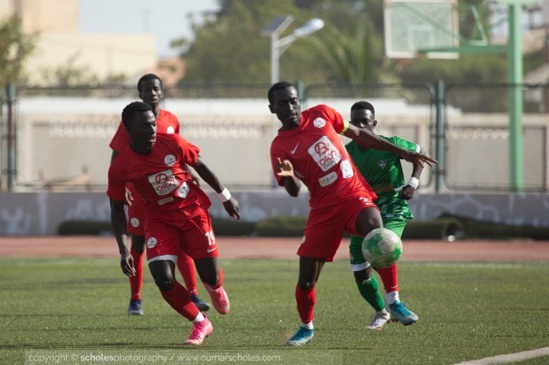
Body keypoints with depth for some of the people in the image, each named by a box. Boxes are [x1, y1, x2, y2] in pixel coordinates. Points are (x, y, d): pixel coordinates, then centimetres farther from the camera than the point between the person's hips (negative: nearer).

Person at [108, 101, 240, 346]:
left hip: (193, 212, 0)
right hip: (159, 221, 0)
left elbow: (200, 167, 2)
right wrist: (123, 250, -13)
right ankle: (200, 323, 6)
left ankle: (216, 289, 41)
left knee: (210, 276, -1)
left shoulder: (172, 143, -15)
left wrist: (225, 197, 10)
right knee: (163, 279, -17)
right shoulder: (120, 167, -16)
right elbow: (117, 209, -6)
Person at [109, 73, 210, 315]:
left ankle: (193, 295, -10)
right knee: (138, 243, 4)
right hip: (139, 193, -2)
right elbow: (116, 159, -5)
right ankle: (135, 300, 13)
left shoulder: (171, 121, 5)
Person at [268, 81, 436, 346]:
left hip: (355, 195, 0)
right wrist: (288, 176, -34)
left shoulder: (321, 114, 4)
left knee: (373, 226, -33)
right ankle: (306, 327, 27)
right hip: (324, 208, 0)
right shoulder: (280, 147, -3)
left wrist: (403, 153, 16)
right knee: (306, 278, -2)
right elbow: (294, 191, -8)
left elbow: (358, 135, 15)